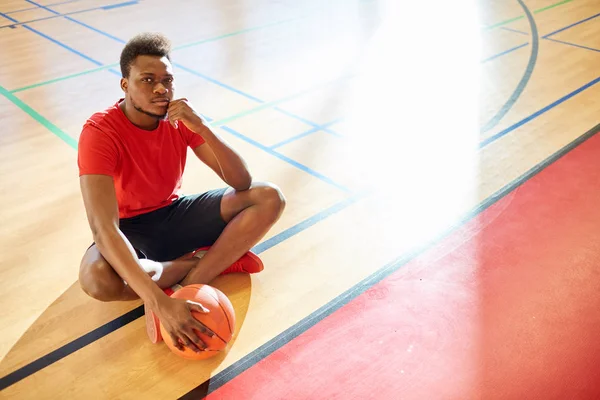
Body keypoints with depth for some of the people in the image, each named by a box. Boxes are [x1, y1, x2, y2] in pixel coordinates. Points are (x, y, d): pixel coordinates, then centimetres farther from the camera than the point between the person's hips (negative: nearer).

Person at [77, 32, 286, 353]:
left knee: (269, 198, -15)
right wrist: (160, 303, -46)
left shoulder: (182, 117, -11)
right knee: (96, 278, -40)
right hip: (130, 229, -3)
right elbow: (103, 228, -36)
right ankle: (211, 260, -15)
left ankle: (189, 284, -24)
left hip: (174, 213, 4)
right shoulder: (99, 132, -25)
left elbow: (242, 182, -15)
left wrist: (202, 128, -32)